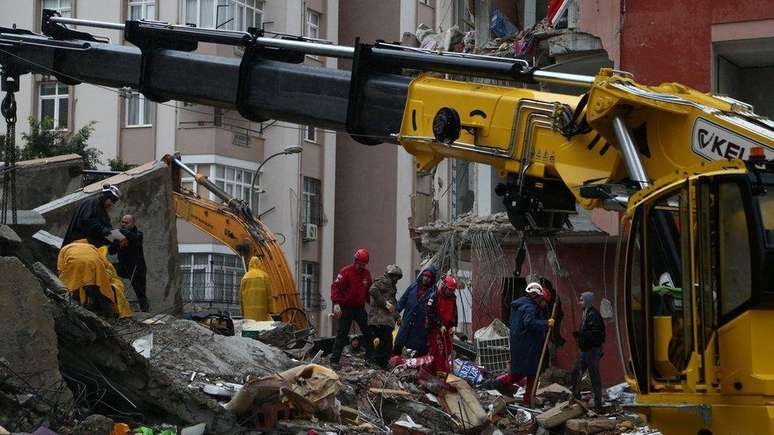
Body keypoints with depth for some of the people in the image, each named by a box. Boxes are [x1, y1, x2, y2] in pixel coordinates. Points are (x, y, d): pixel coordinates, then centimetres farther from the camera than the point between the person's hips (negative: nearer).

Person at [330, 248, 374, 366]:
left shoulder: (366, 273, 10)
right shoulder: (346, 272, -9)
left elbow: (369, 291, 21)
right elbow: (335, 287, -15)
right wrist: (336, 303, -25)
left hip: (360, 308, 6)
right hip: (346, 308, -6)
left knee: (368, 333, 7)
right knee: (342, 334, -5)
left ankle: (370, 357, 19)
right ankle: (334, 359, -3)